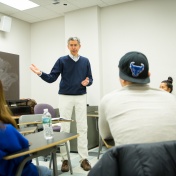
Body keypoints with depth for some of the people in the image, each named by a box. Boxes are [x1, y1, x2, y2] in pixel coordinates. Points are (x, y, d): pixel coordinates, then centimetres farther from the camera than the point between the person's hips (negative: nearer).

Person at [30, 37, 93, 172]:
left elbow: (90, 79, 8)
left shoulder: (85, 61, 8)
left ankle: (84, 159, 10)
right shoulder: (62, 60, 1)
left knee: (82, 128, 2)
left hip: (81, 97, 2)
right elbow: (52, 78, -4)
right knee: (65, 128, 2)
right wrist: (40, 73, -22)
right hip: (65, 97, -1)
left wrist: (87, 82, -15)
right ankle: (65, 159, 12)